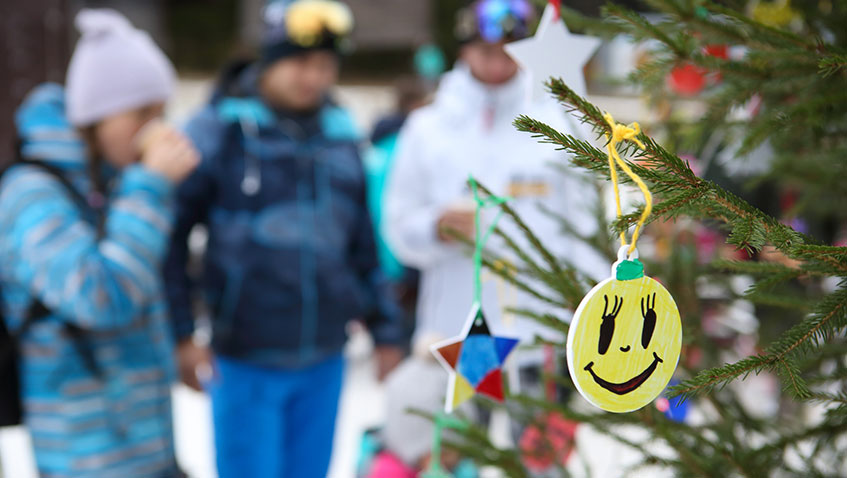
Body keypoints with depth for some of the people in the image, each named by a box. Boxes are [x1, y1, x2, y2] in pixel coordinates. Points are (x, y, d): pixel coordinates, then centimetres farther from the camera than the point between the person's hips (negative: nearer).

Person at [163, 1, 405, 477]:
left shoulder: (341, 134, 8)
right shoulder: (219, 131, -7)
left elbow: (364, 244, 15)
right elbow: (170, 236, -6)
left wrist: (386, 330, 15)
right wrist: (181, 332, -10)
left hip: (324, 362, 5)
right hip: (246, 363, -4)